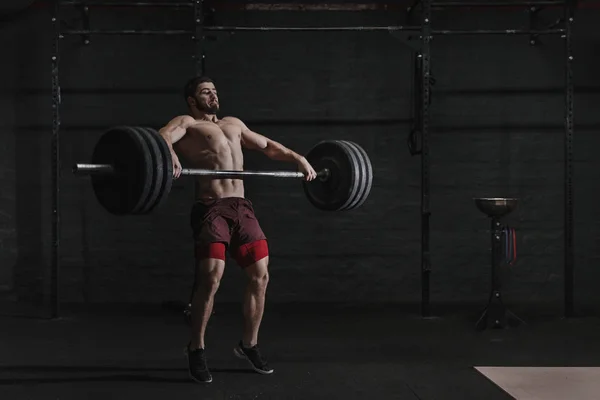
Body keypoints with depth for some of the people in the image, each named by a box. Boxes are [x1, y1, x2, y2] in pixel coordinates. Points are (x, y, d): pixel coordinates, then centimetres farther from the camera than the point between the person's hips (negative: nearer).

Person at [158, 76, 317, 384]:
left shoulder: (233, 124, 29)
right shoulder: (186, 124, 9)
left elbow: (268, 146, 34)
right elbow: (162, 136, -13)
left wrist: (297, 158, 19)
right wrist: (170, 155, -35)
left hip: (242, 207, 6)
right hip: (211, 209, -6)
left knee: (260, 275, 2)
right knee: (211, 277, -17)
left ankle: (249, 345, 19)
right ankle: (196, 349, 0)